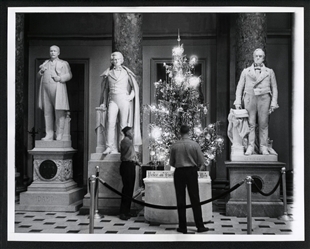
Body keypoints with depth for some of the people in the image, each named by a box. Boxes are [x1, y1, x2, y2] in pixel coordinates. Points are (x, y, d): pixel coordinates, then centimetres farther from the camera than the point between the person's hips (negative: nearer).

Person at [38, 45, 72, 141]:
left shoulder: (63, 63, 13)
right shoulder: (45, 63, 25)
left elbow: (69, 75, 2)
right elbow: (39, 75, 25)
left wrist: (60, 78, -14)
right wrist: (41, 71, 3)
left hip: (58, 89, -4)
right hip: (46, 89, 4)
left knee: (59, 112, -8)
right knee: (47, 112, 1)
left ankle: (59, 135, -6)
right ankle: (49, 135, 4)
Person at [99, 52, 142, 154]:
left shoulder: (126, 72, 9)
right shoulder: (108, 73, 12)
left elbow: (135, 86, 13)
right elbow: (105, 89, 19)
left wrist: (131, 96, -4)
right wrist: (104, 102, 13)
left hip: (124, 100, 0)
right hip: (112, 100, 1)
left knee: (123, 125, -3)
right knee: (110, 122, -16)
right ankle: (110, 147, -18)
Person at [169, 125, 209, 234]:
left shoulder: (174, 145, -3)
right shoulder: (195, 144, -6)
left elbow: (171, 162, 4)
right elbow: (201, 162, -3)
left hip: (179, 172, 1)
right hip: (191, 172, -1)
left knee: (180, 200, 6)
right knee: (195, 200, 5)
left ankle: (182, 227, 9)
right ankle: (200, 226, 6)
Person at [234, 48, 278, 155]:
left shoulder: (269, 72, 15)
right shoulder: (246, 71, 16)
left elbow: (274, 89, 13)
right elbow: (239, 87, 14)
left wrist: (274, 103, 3)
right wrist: (238, 102, 4)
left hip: (264, 99, 0)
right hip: (250, 98, 0)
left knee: (263, 124, -3)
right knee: (250, 124, -5)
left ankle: (263, 147, 1)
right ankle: (250, 147, -4)